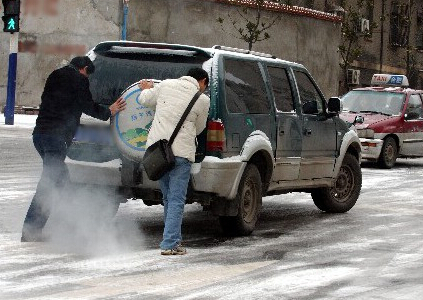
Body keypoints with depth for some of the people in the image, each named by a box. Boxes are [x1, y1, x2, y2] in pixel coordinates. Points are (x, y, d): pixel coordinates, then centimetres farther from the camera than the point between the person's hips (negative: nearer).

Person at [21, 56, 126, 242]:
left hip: (40, 133, 9)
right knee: (48, 184, -9)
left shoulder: (55, 76, 21)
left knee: (60, 177, 18)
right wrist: (109, 112, 19)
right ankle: (30, 232, -14)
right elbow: (88, 107, 1)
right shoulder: (79, 80, -2)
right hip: (56, 136, -9)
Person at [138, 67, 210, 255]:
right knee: (176, 201, -1)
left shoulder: (166, 85, 7)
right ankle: (170, 244, -8)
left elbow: (144, 99, 20)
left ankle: (173, 240, 23)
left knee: (168, 198, 16)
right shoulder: (203, 100, 0)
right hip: (180, 152, -5)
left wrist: (147, 89, 41)